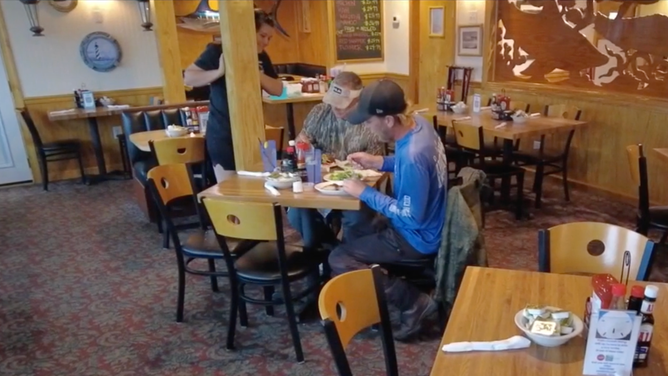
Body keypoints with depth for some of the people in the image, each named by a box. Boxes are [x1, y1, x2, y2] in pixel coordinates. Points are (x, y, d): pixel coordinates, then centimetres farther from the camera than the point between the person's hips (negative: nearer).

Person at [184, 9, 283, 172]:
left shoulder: (261, 57, 9)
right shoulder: (218, 51, -7)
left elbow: (278, 90, 5)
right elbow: (188, 78, -9)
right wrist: (219, 72, -25)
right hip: (223, 135, -5)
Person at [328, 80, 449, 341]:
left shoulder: (412, 156, -34)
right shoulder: (419, 123, -6)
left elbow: (411, 217, -28)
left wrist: (364, 193, -21)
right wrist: (377, 162, 1)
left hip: (418, 237, -10)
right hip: (427, 222, 10)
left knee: (339, 259, -8)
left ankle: (413, 302, -2)